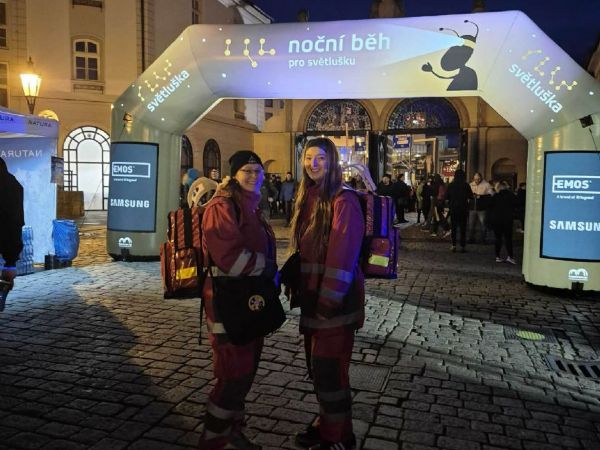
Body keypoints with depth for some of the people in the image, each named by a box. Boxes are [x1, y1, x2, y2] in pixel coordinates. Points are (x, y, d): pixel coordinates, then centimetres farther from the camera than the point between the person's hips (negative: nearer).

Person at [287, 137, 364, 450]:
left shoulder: (343, 201, -15)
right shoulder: (307, 198, 10)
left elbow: (342, 258, -20)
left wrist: (329, 302, -20)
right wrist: (299, 292, 14)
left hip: (334, 300, -8)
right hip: (312, 296, 8)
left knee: (329, 369, 2)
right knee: (317, 367, 18)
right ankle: (326, 423, 37)